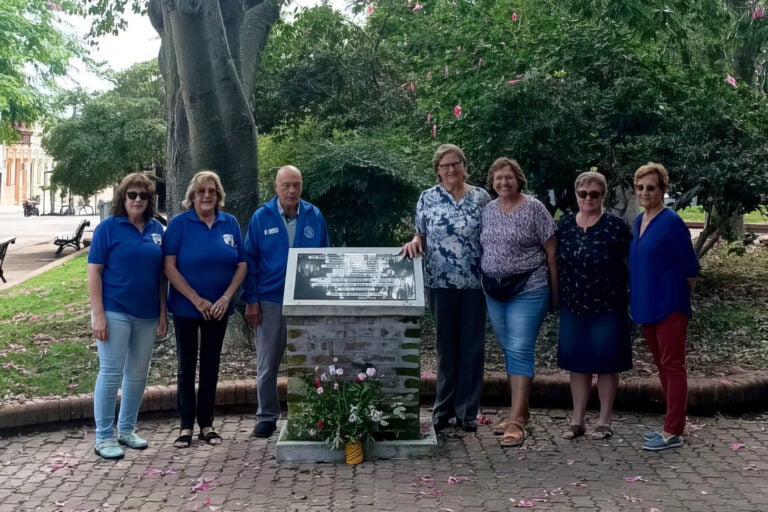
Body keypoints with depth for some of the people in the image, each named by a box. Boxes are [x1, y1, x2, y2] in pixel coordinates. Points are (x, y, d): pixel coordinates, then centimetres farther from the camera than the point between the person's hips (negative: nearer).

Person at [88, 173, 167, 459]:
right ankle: (103, 437, 9)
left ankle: (126, 429, 26)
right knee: (111, 373, -2)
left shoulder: (156, 229, 8)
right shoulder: (108, 228, -5)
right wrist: (97, 314, -14)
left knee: (138, 374, 12)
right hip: (115, 312, -5)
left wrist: (163, 311, 7)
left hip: (147, 314, 5)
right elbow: (94, 271, -7)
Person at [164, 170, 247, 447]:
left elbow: (241, 265, 3)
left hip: (219, 308, 3)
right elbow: (169, 267, -12)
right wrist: (197, 300, -16)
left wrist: (226, 298, -10)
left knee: (210, 365, 10)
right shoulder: (179, 223, -7)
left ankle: (206, 424, 21)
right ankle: (186, 425, 16)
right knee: (187, 366, 5)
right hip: (186, 307, -3)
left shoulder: (230, 223, 2)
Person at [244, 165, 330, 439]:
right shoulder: (261, 217, -1)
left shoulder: (314, 216, 2)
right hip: (270, 302, -1)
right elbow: (250, 261, 0)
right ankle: (267, 416, 20)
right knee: (267, 365, 7)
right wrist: (251, 301, -5)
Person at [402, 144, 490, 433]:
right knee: (446, 347, 8)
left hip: (474, 283, 0)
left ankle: (467, 412, 15)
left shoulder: (481, 197, 3)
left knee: (472, 347, 4)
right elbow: (421, 236, 9)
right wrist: (414, 243, -14)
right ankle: (443, 411, 19)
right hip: (441, 283, 0)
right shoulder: (427, 198, 3)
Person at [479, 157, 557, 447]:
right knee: (508, 351, 12)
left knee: (520, 351, -10)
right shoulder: (487, 210, 8)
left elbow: (551, 253, -6)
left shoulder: (534, 209, -7)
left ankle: (516, 421, -9)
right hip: (494, 290, 6)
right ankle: (521, 411, 24)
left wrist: (555, 292, -6)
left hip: (528, 290, -6)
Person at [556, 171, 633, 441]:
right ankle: (577, 420, 21)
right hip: (573, 307, 4)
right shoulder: (564, 224, 4)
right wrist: (556, 297, 9)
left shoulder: (616, 226, -8)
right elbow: (555, 263, 12)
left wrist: (630, 298, -7)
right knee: (577, 363, 10)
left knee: (606, 364, 5)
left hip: (607, 307, -4)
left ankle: (604, 421, 19)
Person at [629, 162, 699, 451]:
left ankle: (674, 433, 4)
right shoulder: (638, 222, 10)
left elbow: (690, 268, -11)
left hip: (669, 306, -8)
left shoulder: (671, 223, -13)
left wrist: (677, 297, 0)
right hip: (646, 307, 8)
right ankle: (672, 425, 25)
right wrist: (638, 298, 14)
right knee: (662, 367, 15)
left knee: (672, 367, -2)